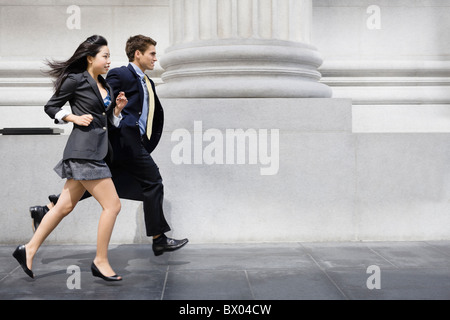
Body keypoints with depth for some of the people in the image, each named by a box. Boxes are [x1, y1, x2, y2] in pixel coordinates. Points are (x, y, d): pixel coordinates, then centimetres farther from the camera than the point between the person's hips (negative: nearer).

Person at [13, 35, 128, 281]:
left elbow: (109, 121, 21)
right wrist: (75, 117, -10)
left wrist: (118, 109, 4)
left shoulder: (106, 87, 17)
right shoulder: (76, 80, -5)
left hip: (97, 150, 8)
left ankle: (29, 250, 19)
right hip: (83, 149, -8)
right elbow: (50, 107, 2)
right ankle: (100, 262, 3)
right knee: (112, 204, -9)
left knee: (65, 206, 10)